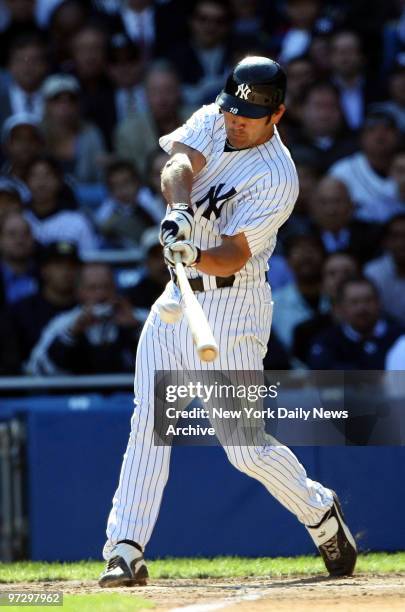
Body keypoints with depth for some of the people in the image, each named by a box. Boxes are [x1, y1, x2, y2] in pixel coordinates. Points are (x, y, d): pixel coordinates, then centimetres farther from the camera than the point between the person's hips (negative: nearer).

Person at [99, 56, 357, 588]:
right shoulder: (213, 120, 2)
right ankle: (126, 551, 3)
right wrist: (179, 210, -35)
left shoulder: (276, 177, -17)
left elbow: (234, 254, -24)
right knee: (147, 424, 1)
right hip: (179, 299, 7)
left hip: (231, 307, -7)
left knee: (245, 448, -7)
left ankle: (320, 513, 18)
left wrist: (197, 256, -44)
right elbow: (177, 165, -15)